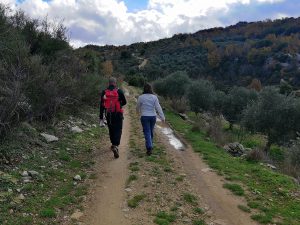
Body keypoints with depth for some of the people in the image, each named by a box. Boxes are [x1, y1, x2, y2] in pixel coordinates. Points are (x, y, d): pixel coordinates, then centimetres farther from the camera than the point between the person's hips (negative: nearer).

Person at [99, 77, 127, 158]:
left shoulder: (104, 92, 1)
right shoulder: (119, 91, -6)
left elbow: (101, 106, 0)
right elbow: (124, 102, 2)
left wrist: (101, 118, 3)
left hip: (108, 115, 3)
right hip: (118, 114, -3)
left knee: (111, 130, 19)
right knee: (118, 130, -1)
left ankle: (113, 145, 33)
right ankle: (115, 146, -20)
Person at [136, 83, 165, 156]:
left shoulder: (141, 97, -7)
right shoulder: (154, 97, -3)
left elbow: (138, 107, 7)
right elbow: (158, 107, -8)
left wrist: (138, 111, 30)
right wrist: (162, 117, -6)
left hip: (144, 117, -3)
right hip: (153, 116, 3)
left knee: (147, 133, -2)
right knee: (151, 131, 19)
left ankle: (149, 148, -13)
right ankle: (150, 146, 33)